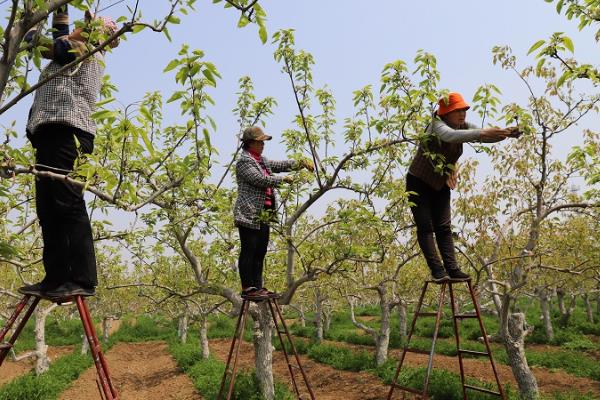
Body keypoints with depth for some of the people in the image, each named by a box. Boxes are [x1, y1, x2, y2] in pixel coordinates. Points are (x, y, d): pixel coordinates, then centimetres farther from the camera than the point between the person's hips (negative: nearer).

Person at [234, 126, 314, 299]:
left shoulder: (261, 160, 21)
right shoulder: (244, 161, -8)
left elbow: (279, 165, 19)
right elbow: (261, 180, -17)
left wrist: (300, 163, 7)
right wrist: (283, 179, -7)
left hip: (263, 215, 9)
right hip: (249, 214, -9)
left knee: (260, 252, 11)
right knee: (248, 251, -4)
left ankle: (257, 287, 18)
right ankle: (247, 289, 2)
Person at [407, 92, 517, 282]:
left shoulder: (463, 126, -1)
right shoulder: (437, 125, -21)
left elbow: (486, 135, -15)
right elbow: (451, 136, -43)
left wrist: (506, 132, -34)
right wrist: (482, 133, -54)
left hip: (440, 185, 6)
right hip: (419, 183, -6)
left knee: (444, 227, 0)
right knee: (425, 227, -10)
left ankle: (452, 269, -4)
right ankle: (437, 270, -12)